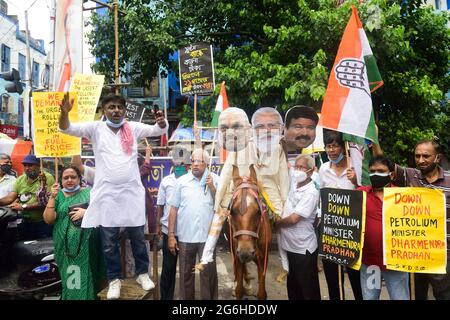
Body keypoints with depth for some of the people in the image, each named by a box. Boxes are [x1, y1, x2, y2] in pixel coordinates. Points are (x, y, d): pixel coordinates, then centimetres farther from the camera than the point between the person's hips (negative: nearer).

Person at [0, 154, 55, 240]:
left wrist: (24, 207, -20)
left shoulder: (47, 178, -12)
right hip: (25, 223, 6)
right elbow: (10, 197, 1)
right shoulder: (20, 179, 8)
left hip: (43, 224, -5)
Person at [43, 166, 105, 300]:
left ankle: (88, 296, 14)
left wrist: (87, 212, -16)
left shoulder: (88, 192, 6)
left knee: (86, 276, -2)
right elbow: (48, 219, 1)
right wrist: (52, 197, -6)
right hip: (66, 244, 2)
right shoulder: (58, 195, 10)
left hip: (86, 243, -1)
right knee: (69, 277, 4)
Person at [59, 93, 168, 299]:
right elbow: (66, 129, -5)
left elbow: (157, 130, 1)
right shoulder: (95, 128, 1)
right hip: (106, 193, -1)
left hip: (132, 192, 1)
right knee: (109, 241, 9)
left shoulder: (133, 128, 5)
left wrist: (162, 122, -23)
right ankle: (114, 279, 26)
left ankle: (143, 273, 31)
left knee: (138, 237, 12)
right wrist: (65, 111, -27)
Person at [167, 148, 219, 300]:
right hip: (185, 236, 1)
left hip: (207, 236, -1)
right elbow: (174, 209, 1)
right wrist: (171, 235, -1)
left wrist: (212, 188, -14)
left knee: (209, 273, 8)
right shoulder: (181, 181, 0)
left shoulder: (215, 180, -1)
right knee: (186, 273, 14)